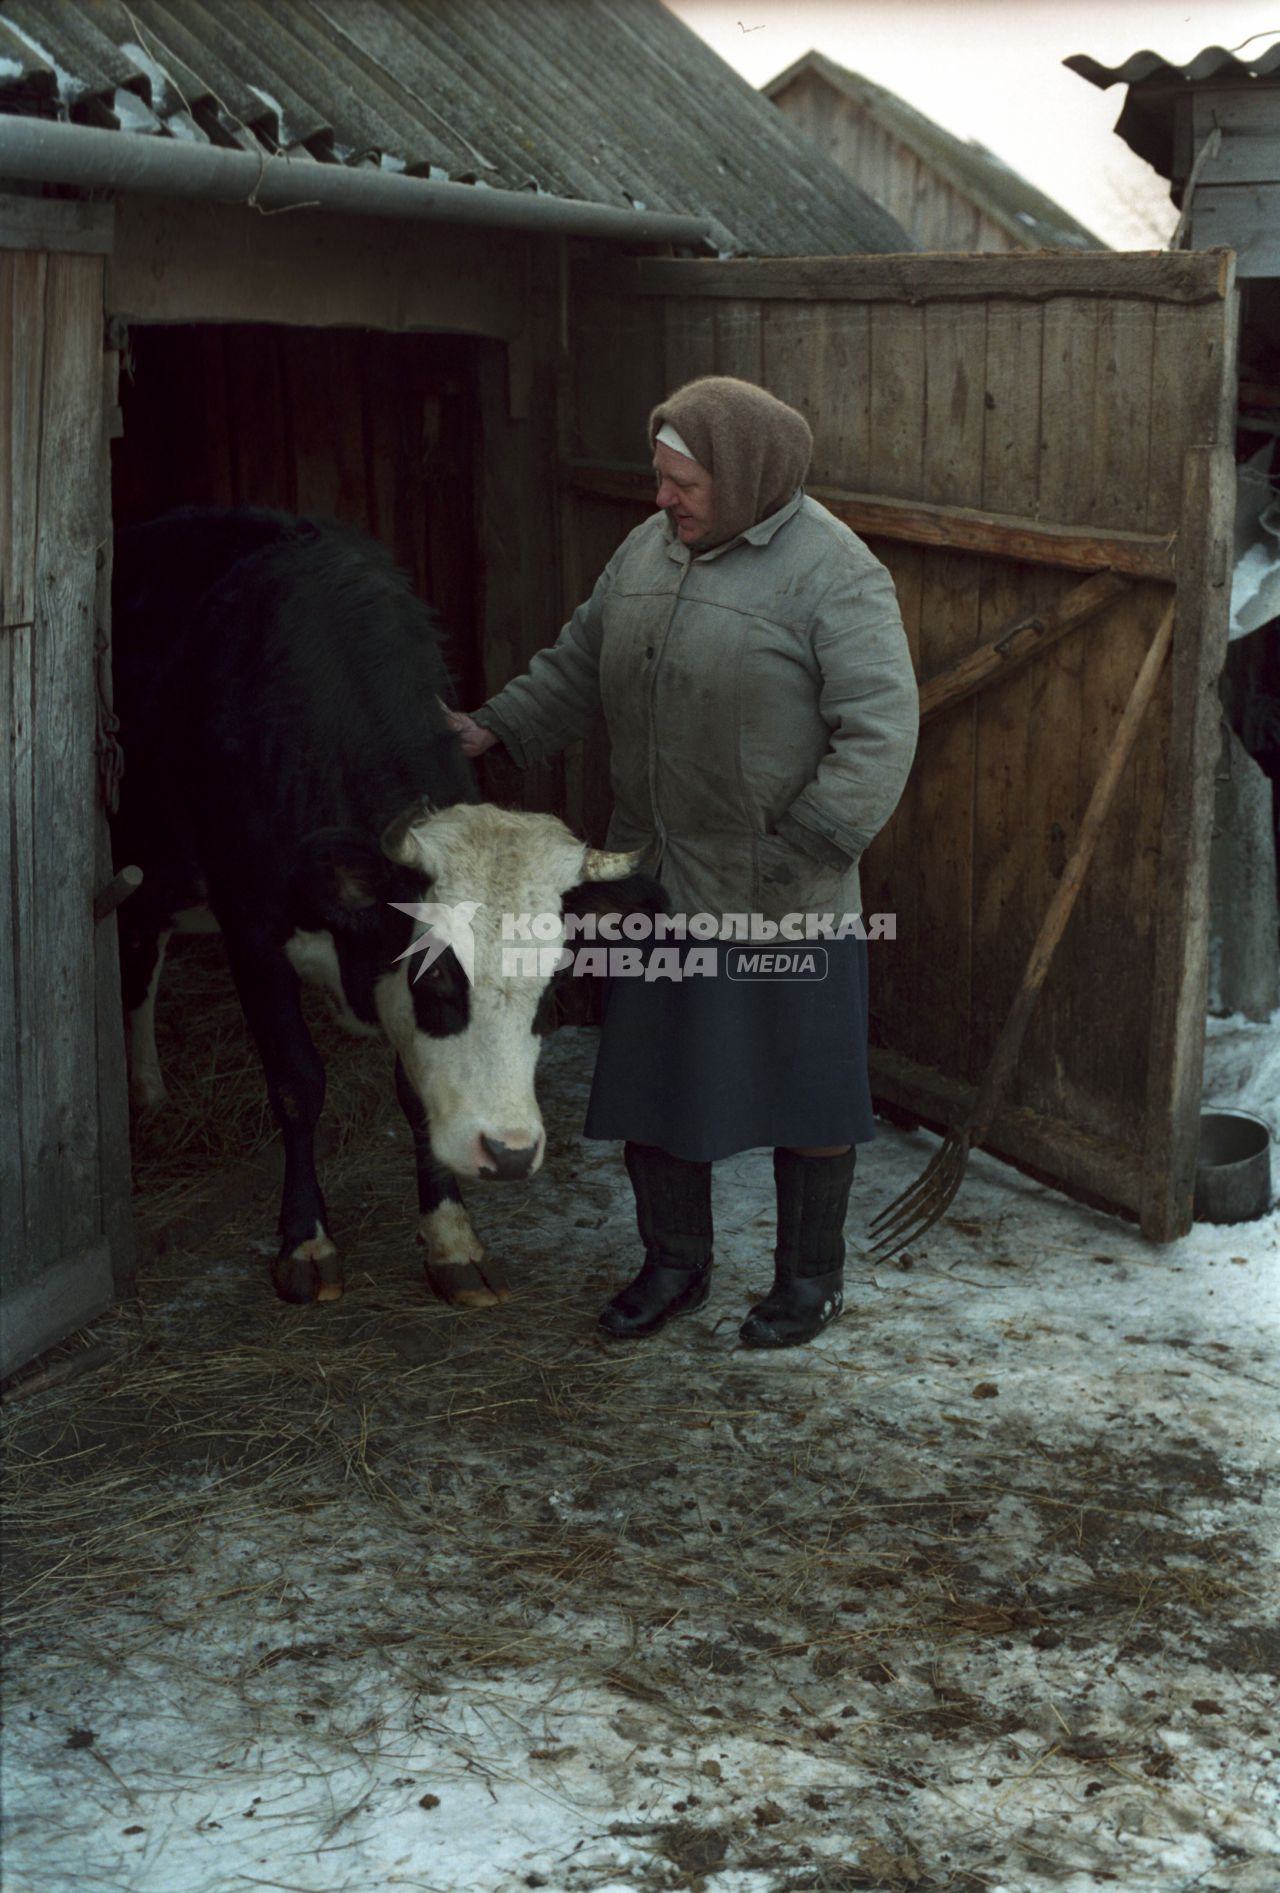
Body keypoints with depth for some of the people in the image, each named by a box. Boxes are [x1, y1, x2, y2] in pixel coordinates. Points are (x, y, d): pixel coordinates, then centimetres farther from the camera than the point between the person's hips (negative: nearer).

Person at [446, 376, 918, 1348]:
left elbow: (880, 731, -19)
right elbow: (577, 664, 18)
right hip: (657, 880, 6)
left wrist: (802, 849, -23)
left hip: (784, 896, -6)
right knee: (648, 1076, 15)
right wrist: (491, 730, 6)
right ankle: (675, 1263, 33)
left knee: (803, 1088, 8)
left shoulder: (832, 573, -15)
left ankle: (811, 1276, 27)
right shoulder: (646, 550, 7)